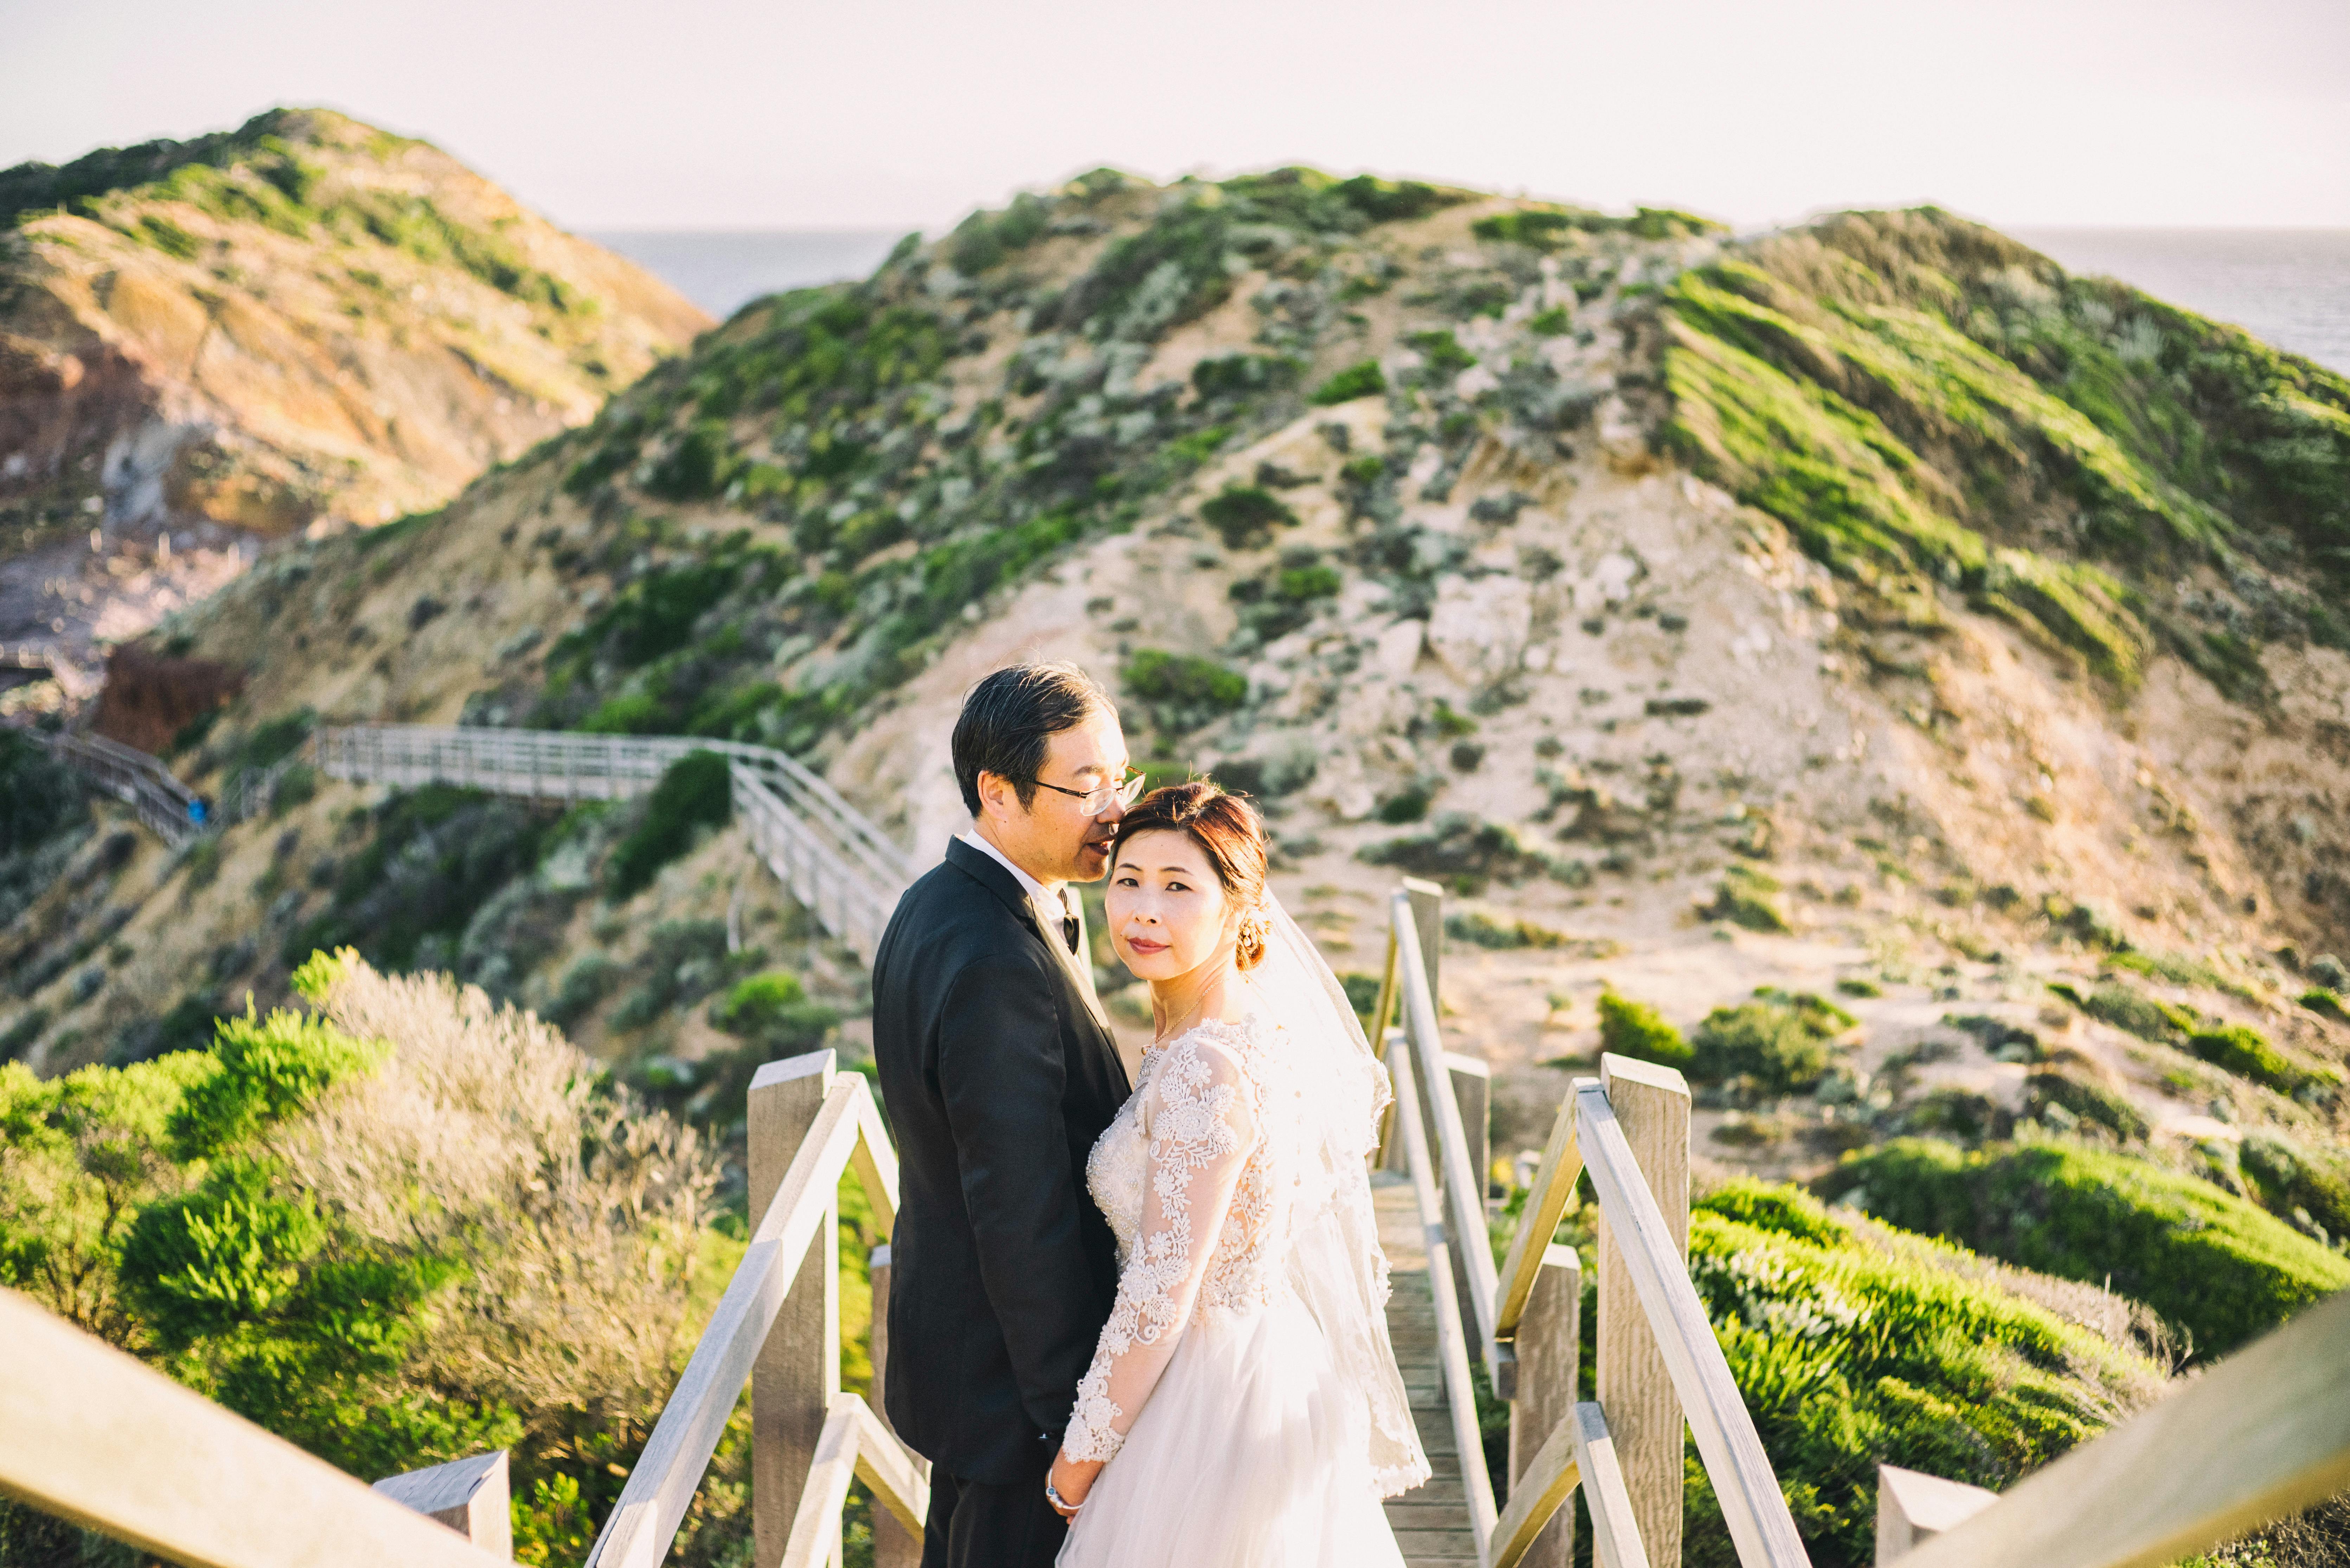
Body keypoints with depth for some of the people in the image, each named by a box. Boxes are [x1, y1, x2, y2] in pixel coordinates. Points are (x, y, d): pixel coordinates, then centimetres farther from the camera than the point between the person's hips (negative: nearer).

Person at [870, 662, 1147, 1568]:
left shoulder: (938, 905, 2)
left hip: (947, 1316, 10)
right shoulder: (998, 968, -30)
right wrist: (1074, 1419, -20)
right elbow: (1024, 1220, -26)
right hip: (1011, 1371, -10)